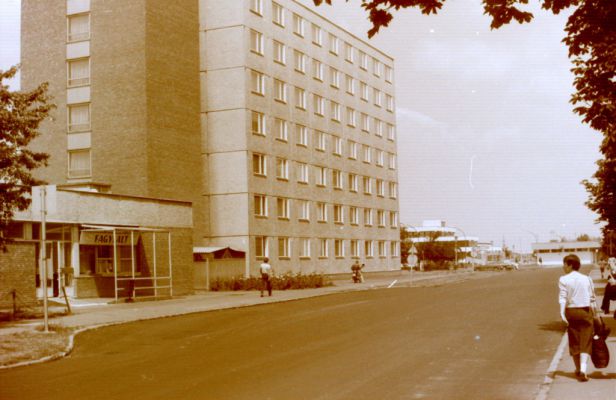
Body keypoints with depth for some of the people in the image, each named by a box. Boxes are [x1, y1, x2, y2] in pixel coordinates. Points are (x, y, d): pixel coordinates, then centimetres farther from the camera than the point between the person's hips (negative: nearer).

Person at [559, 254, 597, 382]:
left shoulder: (563, 280, -4)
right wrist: (594, 314, 17)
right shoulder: (586, 279, 4)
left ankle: (578, 370, 24)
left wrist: (562, 312, -20)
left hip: (571, 311, -1)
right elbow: (592, 299, 8)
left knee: (574, 342, 12)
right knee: (586, 342, 0)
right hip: (585, 311, 1)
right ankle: (583, 370, -17)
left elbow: (562, 298, -14)